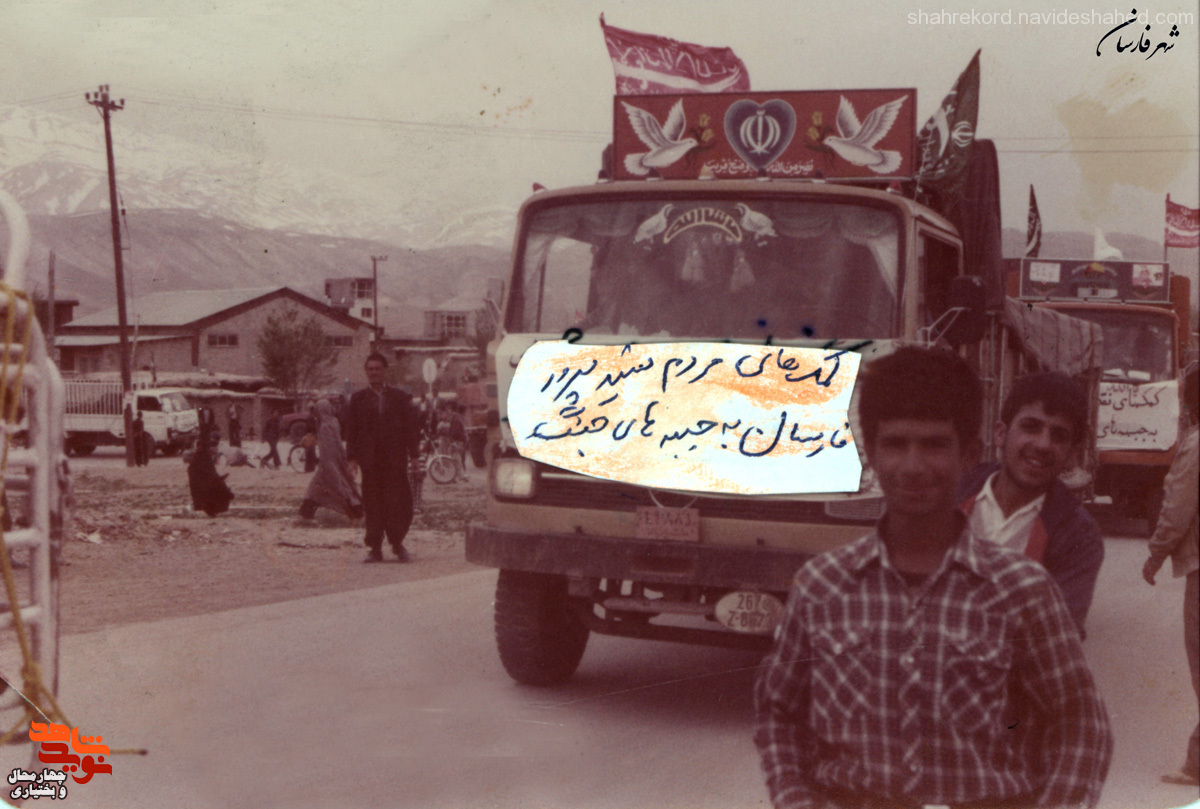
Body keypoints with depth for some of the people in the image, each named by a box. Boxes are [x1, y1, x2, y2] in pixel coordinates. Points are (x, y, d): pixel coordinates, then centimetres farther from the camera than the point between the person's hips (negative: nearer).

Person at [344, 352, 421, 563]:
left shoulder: (399, 397, 10)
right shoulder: (358, 399, 10)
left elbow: (411, 426, 9)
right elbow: (351, 430, 8)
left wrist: (414, 455, 1)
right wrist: (353, 457, -1)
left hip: (395, 459, 0)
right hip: (370, 460, 0)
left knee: (400, 502, -4)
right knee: (373, 505, 0)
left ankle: (397, 542, 11)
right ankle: (375, 549, 5)